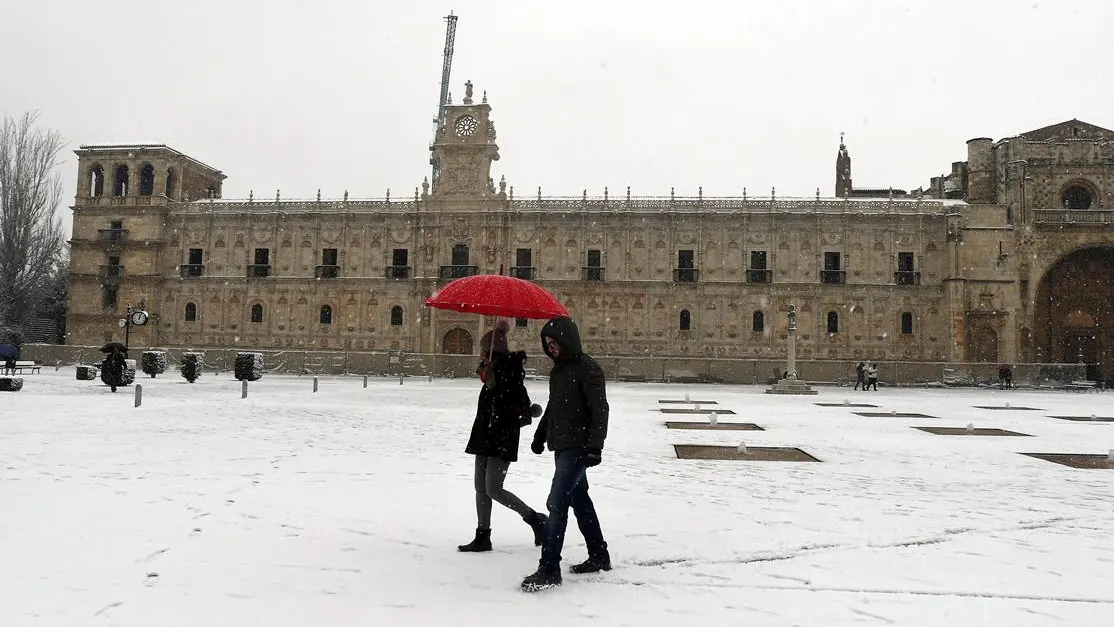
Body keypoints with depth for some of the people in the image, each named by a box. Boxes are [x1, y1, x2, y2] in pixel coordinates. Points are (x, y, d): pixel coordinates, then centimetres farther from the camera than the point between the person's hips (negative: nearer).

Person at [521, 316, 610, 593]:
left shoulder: (587, 369, -13)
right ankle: (599, 556, 29)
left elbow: (600, 410, -18)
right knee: (580, 500, 17)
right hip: (562, 446, 10)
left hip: (577, 448, -9)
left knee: (557, 504, -13)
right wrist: (540, 435, 25)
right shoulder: (559, 369, 14)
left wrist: (594, 446, -24)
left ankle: (549, 569, -10)